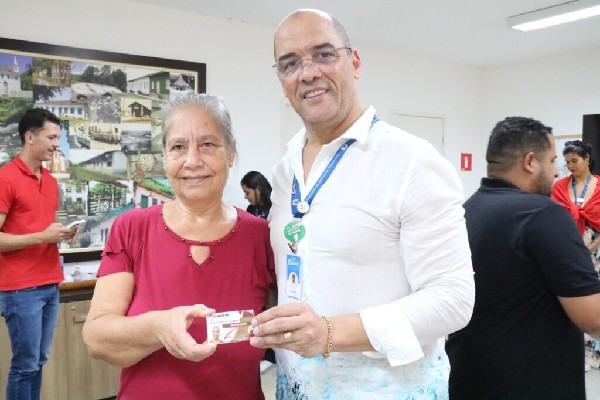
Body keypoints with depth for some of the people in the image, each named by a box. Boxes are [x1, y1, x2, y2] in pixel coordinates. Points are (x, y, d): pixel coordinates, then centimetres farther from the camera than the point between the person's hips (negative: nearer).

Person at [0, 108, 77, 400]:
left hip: (51, 284, 7)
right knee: (25, 364, 2)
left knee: (39, 361, 14)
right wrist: (42, 237, -18)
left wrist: (62, 233, 3)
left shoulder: (51, 181, 13)